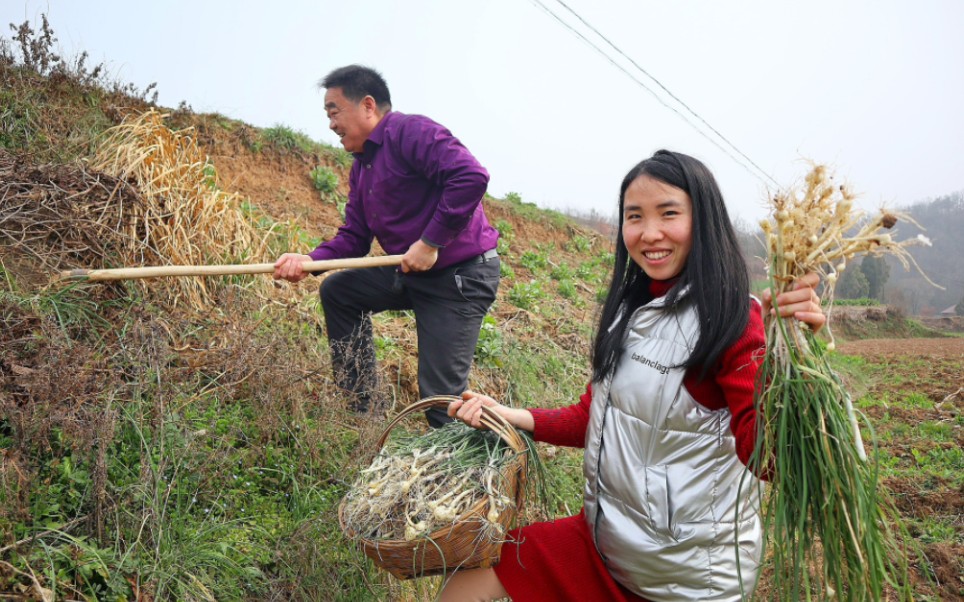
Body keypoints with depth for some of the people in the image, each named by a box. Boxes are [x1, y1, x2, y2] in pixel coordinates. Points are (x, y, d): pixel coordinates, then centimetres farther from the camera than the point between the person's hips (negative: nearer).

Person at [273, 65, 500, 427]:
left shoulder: (410, 132, -16)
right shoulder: (361, 168, 14)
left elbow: (472, 176, -30)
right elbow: (353, 237, 13)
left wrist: (430, 242, -25)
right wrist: (309, 261, -5)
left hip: (462, 276, -10)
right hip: (411, 275, 10)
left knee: (441, 395, -12)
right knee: (336, 291, 18)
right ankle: (358, 404, 22)